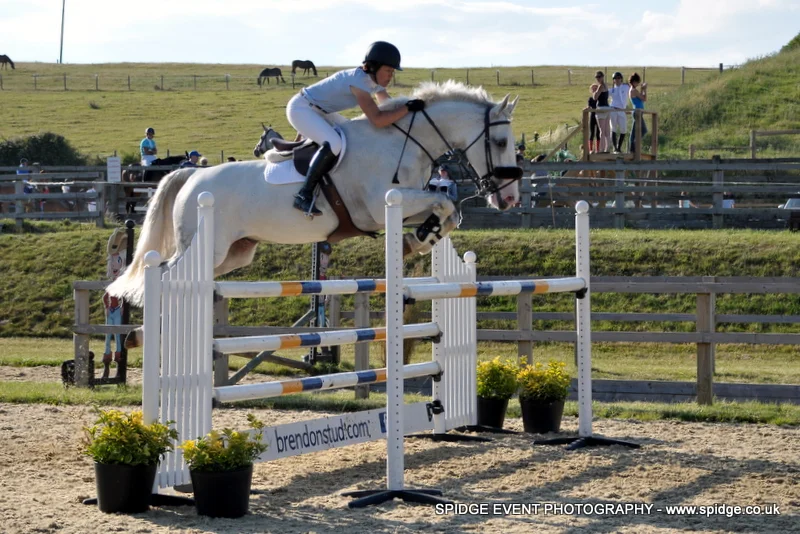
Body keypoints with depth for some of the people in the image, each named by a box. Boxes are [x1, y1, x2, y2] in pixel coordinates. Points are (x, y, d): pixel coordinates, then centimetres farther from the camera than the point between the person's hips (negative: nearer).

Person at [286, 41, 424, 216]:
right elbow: (378, 120, -35)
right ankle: (304, 196, -24)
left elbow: (391, 106, 13)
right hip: (301, 108, -10)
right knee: (334, 145, -30)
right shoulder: (358, 80, -29)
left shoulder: (374, 80, -1)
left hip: (319, 111, 10)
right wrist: (408, 108, -30)